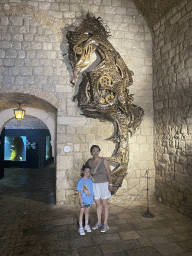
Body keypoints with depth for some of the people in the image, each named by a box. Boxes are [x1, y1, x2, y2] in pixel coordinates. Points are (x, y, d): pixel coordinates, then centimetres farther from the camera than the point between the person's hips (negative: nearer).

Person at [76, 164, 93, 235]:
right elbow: (79, 192, -9)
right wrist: (80, 201, -13)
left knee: (87, 212, 15)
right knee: (82, 212, 2)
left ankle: (87, 225, 30)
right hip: (83, 200, -4)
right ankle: (81, 227, 13)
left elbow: (92, 189, 9)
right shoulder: (80, 181, -12)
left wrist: (92, 199, 10)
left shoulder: (91, 180, 1)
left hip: (89, 200, 4)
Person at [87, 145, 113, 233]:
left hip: (103, 184, -3)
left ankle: (105, 224, 16)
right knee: (98, 204, 13)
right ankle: (99, 222, 30)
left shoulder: (103, 161, -9)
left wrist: (110, 183, -14)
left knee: (104, 204, 4)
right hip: (94, 185, 3)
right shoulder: (89, 162, 0)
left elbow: (108, 172, -8)